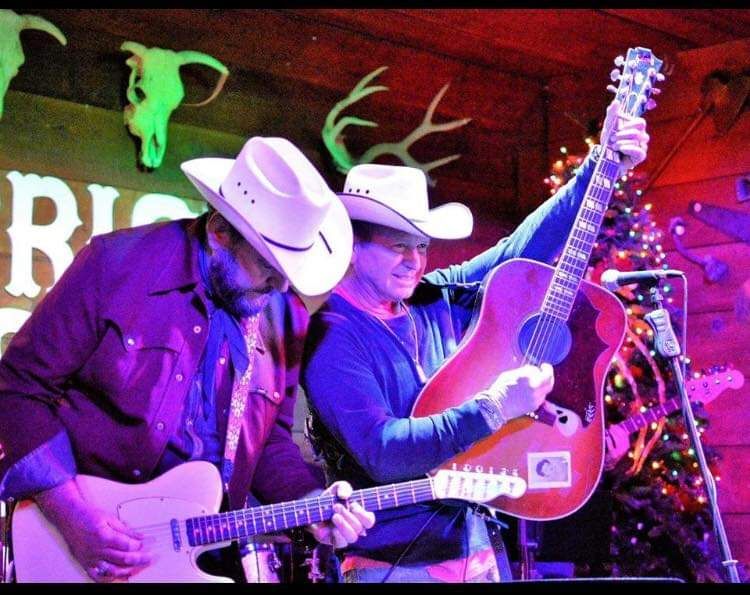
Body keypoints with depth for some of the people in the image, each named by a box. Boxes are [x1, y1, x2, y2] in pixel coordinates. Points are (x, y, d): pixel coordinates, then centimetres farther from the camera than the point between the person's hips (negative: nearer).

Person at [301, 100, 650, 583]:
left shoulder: (437, 299, 5)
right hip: (397, 562, -6)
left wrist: (601, 164, 6)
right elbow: (382, 452, -25)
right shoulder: (332, 337, -14)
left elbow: (521, 251, 12)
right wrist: (492, 408, -30)